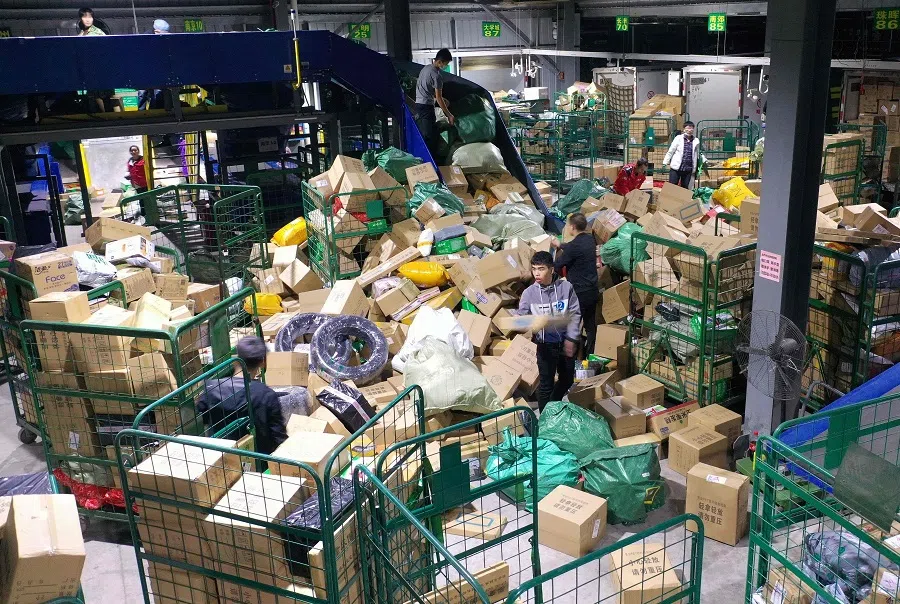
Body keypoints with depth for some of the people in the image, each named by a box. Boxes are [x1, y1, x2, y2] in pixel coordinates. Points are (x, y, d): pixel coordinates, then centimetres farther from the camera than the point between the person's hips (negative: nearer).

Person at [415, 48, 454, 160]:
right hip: (427, 107, -10)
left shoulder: (425, 68, 13)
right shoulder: (437, 75, -15)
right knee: (431, 137, -9)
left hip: (418, 105, 10)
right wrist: (449, 115, -7)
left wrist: (441, 98, 25)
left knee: (422, 136, 12)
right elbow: (438, 98, -14)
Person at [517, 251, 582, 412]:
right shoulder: (529, 292, -9)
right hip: (546, 344, -2)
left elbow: (575, 314, -4)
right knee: (546, 383, 5)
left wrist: (571, 339, -8)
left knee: (567, 379, 19)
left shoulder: (566, 287, -8)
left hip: (565, 341, 2)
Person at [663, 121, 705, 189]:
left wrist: (704, 160, 6)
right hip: (676, 168, -2)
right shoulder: (678, 138, -2)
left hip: (688, 169, 3)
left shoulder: (696, 141, 6)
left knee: (685, 188, 8)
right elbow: (670, 151, 2)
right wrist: (665, 163, 0)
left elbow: (698, 154, 19)